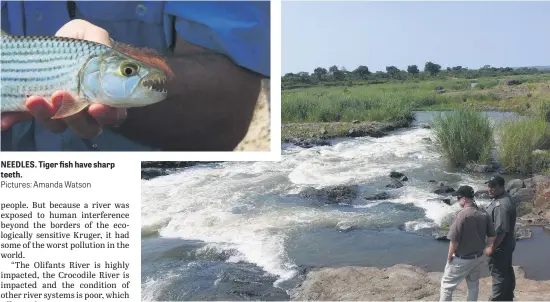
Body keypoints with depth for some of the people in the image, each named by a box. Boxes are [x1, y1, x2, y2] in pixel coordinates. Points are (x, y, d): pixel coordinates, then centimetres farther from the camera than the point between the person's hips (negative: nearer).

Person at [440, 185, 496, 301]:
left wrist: (450, 256, -8)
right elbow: (492, 236, 3)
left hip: (462, 259, -6)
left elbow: (454, 240, -22)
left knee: (447, 284, 9)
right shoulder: (484, 214, -4)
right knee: (473, 284, 22)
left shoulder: (462, 214, -24)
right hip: (479, 257, 6)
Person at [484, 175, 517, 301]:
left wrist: (492, 248, -20)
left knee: (499, 273, 2)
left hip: (500, 246, -10)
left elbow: (501, 230, -30)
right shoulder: (503, 198, 4)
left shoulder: (501, 205, -29)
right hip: (507, 244, 10)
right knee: (507, 271, 22)